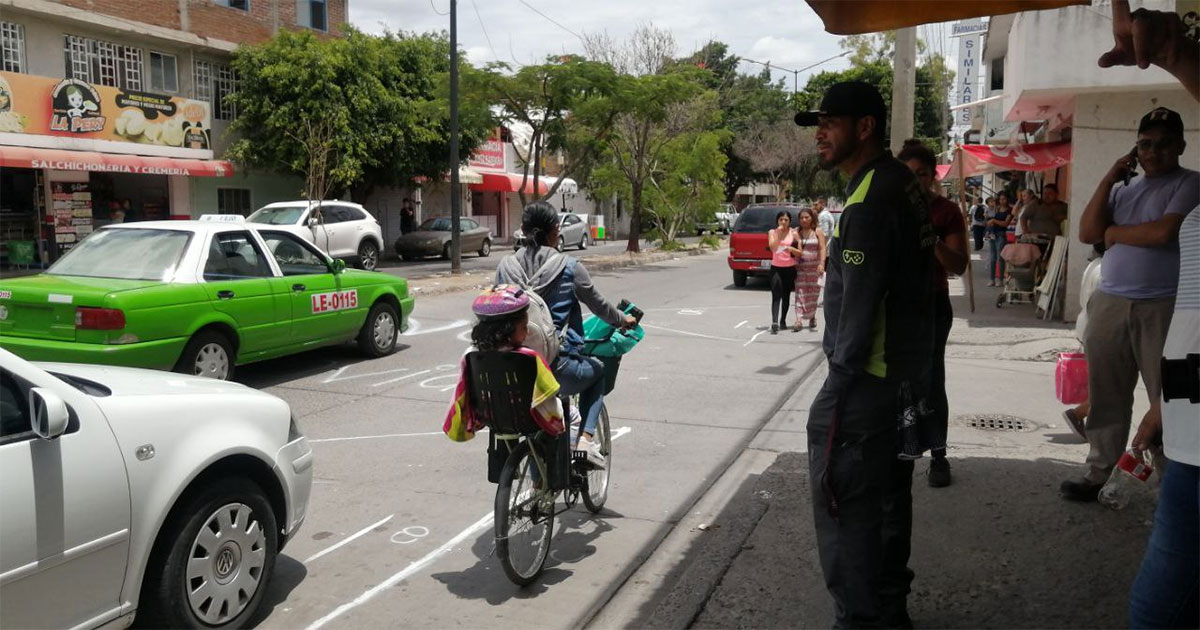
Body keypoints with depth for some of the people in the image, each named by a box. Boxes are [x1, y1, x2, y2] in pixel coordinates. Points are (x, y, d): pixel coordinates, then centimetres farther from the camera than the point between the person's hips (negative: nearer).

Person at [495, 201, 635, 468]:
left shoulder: (506, 266, 3)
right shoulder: (569, 267, -7)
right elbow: (599, 305, 7)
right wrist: (623, 320, 29)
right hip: (559, 369, -4)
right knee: (598, 370, 31)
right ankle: (586, 438, 17)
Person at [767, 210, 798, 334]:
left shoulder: (793, 233, 2)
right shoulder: (772, 232, 2)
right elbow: (772, 247, -15)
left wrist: (791, 249, -18)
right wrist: (779, 233, -16)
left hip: (790, 268, 2)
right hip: (776, 268, -1)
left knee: (786, 296, 11)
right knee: (776, 296, -13)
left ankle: (783, 321, 27)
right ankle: (774, 323, -23)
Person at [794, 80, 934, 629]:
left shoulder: (871, 198, -19)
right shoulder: (900, 184, 12)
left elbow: (858, 300, -23)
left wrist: (843, 374, -16)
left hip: (868, 378, -11)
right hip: (906, 370, 11)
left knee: (843, 500, -4)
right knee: (888, 493, 19)